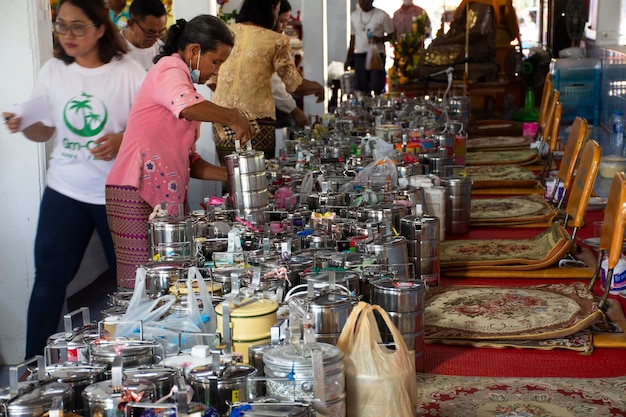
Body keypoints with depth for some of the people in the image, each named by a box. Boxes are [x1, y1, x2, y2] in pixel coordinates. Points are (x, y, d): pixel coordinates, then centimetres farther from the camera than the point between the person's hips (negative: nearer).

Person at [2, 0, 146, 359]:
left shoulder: (128, 72, -8)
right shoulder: (53, 71, 2)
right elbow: (46, 131, 10)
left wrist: (122, 141, -22)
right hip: (65, 191, 3)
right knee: (49, 279, 5)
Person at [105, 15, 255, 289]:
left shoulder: (180, 79, 27)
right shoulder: (169, 69, -2)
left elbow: (188, 160, 23)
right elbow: (187, 107, -28)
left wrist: (228, 175, 11)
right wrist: (233, 118, -15)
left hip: (163, 197, 10)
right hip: (137, 195, -10)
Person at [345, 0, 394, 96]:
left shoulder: (382, 15, -2)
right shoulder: (354, 15, 12)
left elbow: (391, 35, 1)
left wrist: (380, 39, -19)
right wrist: (348, 59, 13)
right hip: (359, 56, 4)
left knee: (377, 89, -9)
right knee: (360, 89, 2)